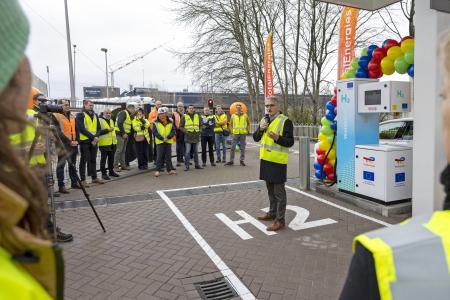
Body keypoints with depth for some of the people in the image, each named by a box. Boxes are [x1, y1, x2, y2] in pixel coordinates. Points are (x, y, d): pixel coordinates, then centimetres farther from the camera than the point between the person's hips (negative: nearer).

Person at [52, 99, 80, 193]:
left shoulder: (72, 117, 14)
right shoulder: (56, 116, -7)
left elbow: (76, 130, 15)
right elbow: (58, 132, -14)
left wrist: (76, 140, -1)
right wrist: (69, 142, -16)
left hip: (73, 145, 6)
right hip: (63, 145, -6)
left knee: (73, 165, 15)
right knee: (61, 165, 0)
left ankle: (74, 182, 26)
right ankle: (61, 186, 5)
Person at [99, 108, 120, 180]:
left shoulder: (111, 121, 18)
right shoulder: (100, 121, -8)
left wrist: (115, 137, 22)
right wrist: (107, 130, -22)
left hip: (112, 143, 8)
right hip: (104, 143, -8)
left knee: (111, 158, 15)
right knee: (103, 159, -1)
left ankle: (111, 171, 26)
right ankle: (103, 173, 4)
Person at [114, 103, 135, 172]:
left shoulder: (129, 114, 19)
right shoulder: (123, 113, -12)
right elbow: (119, 123, -22)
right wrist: (123, 133, -21)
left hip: (125, 134, 10)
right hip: (120, 134, -10)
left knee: (123, 150, 14)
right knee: (119, 150, -8)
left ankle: (123, 165, 21)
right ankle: (115, 166, -4)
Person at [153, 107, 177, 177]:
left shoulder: (170, 123, 5)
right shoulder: (156, 123, -2)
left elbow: (173, 131, 0)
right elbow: (155, 132, -7)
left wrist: (168, 137, -15)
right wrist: (162, 138, -16)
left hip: (168, 142, 3)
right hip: (160, 142, -2)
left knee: (168, 156, 10)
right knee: (159, 156, -2)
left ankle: (169, 170, 19)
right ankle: (158, 170, 5)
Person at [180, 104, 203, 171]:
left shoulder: (197, 116, 13)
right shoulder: (184, 116, 1)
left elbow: (200, 125, 21)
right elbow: (181, 126, -1)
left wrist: (199, 131, 4)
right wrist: (185, 131, -17)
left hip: (196, 137, 4)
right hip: (188, 137, -4)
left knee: (196, 152, 11)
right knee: (187, 152, -5)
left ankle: (197, 164, 20)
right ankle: (186, 165, 2)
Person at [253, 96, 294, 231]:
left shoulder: (285, 121, -10)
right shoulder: (264, 120, 12)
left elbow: (290, 142, -14)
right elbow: (255, 138, 12)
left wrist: (277, 138, -30)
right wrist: (260, 129, -7)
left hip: (278, 161, -7)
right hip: (265, 159, 7)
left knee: (279, 191, -1)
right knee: (270, 189, 20)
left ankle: (280, 220, 8)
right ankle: (272, 212, 35)